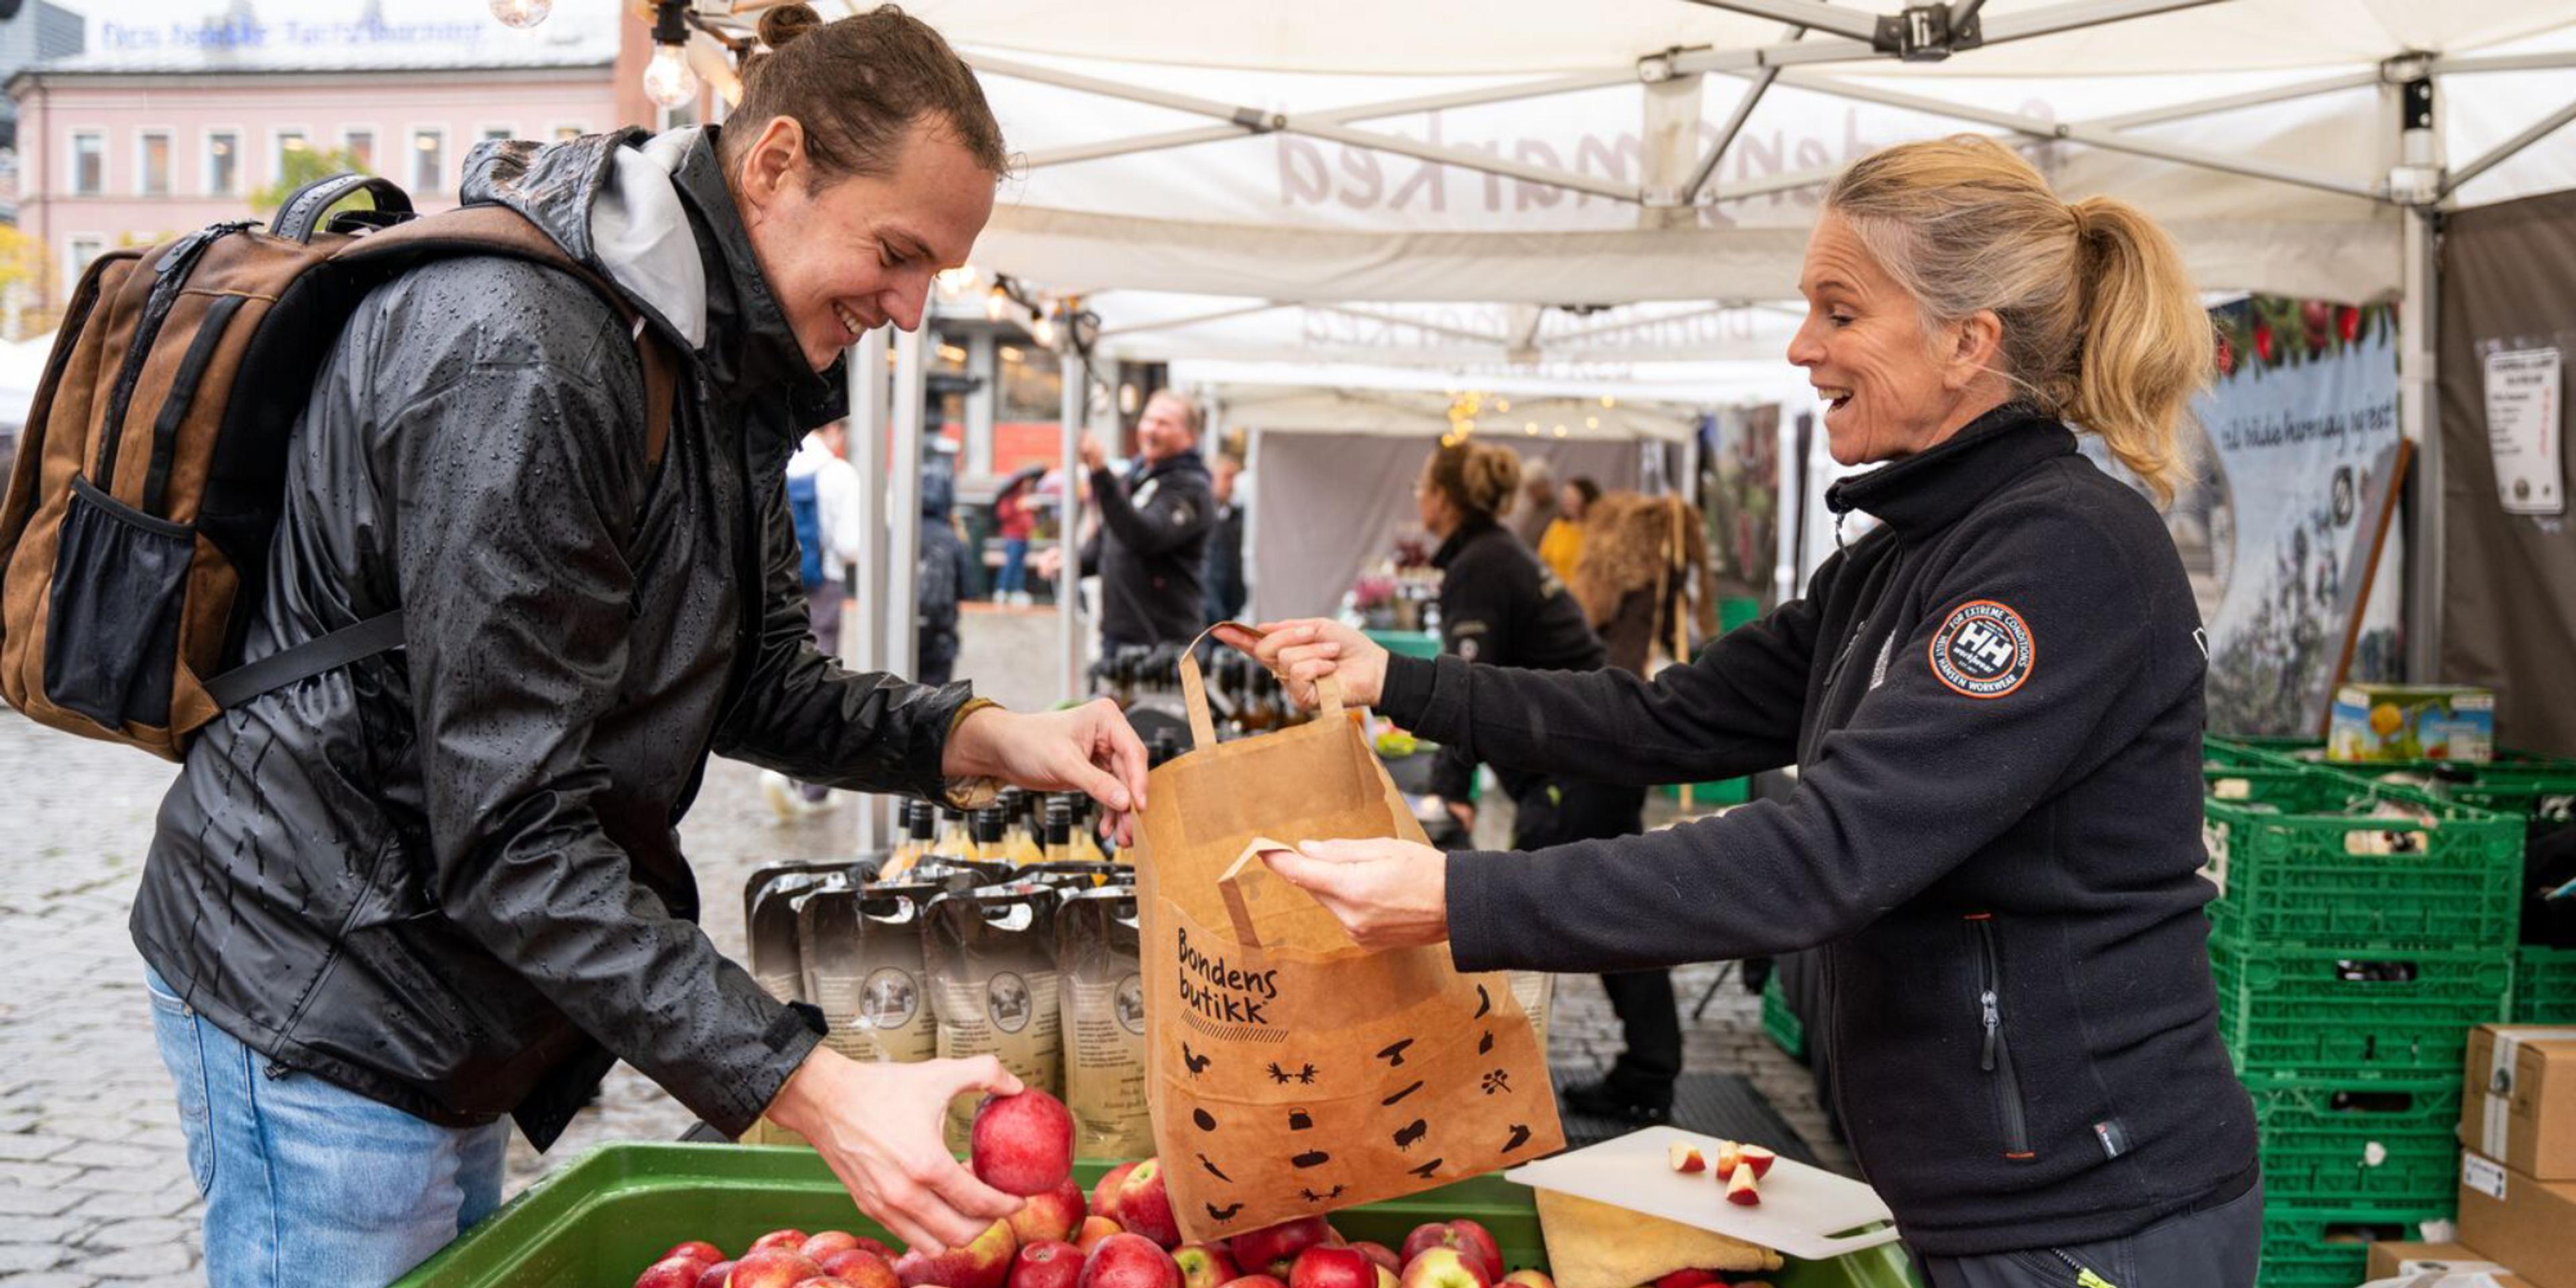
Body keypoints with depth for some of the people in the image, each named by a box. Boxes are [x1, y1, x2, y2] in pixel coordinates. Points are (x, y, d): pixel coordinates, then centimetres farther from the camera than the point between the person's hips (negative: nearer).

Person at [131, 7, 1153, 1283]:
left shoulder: (713, 363, 5)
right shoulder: (515, 361, -27)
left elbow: (755, 679, 10)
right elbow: (513, 836, -29)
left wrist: (982, 740, -8)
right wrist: (812, 1090, -33)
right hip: (321, 1001, -9)